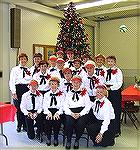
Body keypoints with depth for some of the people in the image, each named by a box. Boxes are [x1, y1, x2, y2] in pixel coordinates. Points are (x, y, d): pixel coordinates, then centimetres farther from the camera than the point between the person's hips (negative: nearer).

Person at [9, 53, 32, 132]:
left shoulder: (29, 70, 13)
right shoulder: (14, 69, 5)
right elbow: (12, 81, -1)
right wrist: (13, 92, -9)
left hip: (27, 89, 2)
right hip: (18, 89, -2)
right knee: (18, 108, 1)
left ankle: (25, 125, 15)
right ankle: (19, 125, 17)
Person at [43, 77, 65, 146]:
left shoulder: (61, 94, 13)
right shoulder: (46, 94, 18)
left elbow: (62, 106, 4)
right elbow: (44, 106, 9)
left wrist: (57, 113, -13)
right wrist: (48, 112, -10)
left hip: (57, 112, -1)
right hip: (48, 112, 1)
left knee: (57, 121, -30)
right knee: (48, 121, -29)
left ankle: (56, 138, -8)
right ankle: (48, 138, -6)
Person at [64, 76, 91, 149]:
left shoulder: (84, 93, 12)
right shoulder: (69, 93, 18)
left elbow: (88, 106, 3)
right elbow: (65, 106, 10)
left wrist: (80, 114, -11)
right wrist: (71, 113, -9)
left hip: (82, 113, -1)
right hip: (70, 112, 1)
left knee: (81, 123, -30)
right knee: (69, 122, -30)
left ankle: (77, 140, -4)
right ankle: (68, 140, -7)